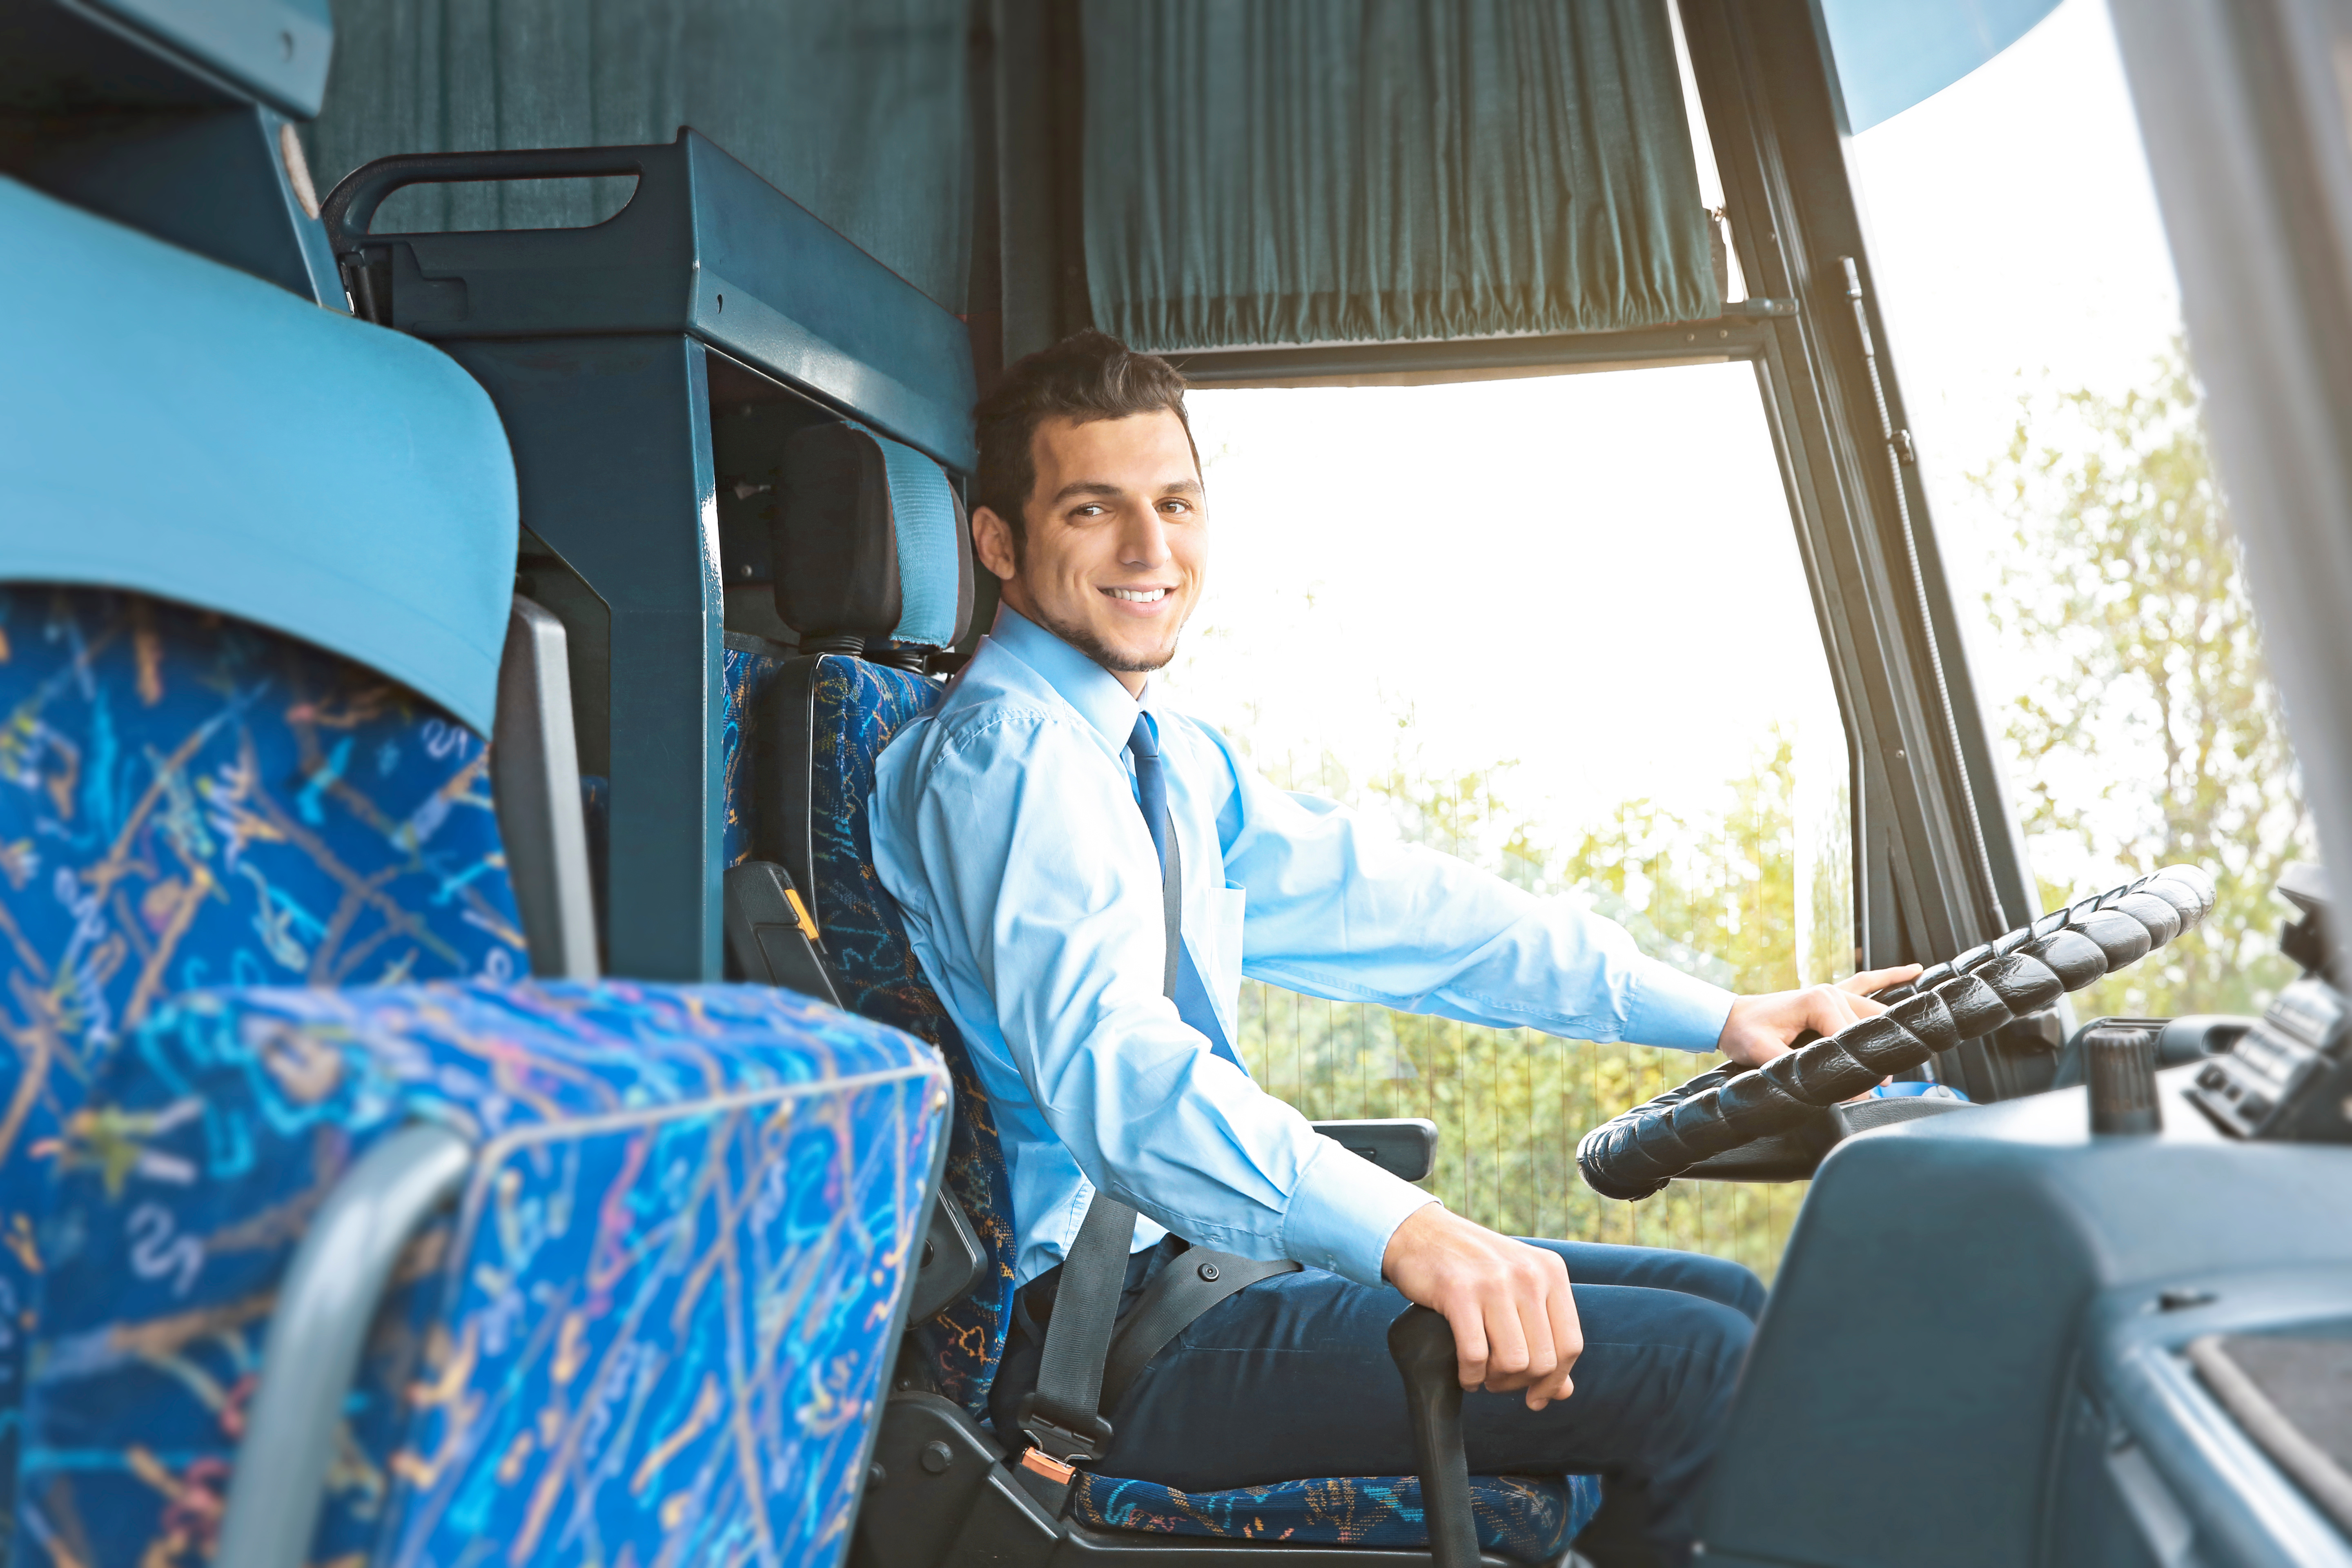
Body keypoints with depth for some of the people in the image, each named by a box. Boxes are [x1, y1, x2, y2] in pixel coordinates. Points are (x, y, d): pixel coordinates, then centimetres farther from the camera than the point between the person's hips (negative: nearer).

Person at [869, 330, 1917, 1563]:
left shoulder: (1168, 757, 14)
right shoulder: (1005, 750, -16)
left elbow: (1383, 906, 12)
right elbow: (1109, 1061, -31)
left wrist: (1722, 1015, 7)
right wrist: (1405, 1231, -46)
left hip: (1208, 1255, 9)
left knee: (1724, 1299, 9)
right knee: (1702, 1369, -17)